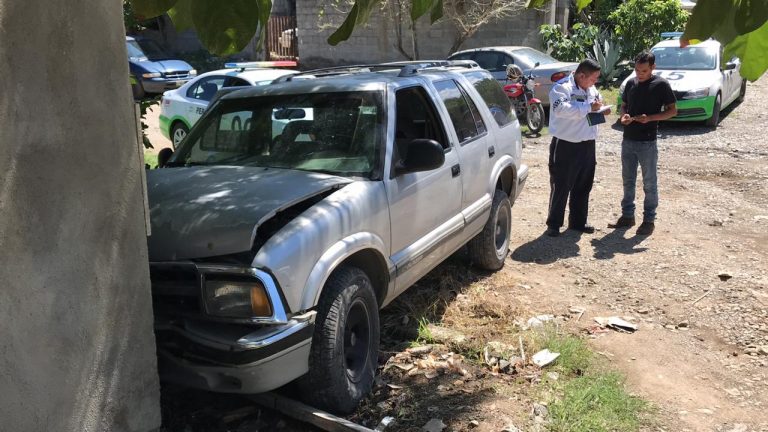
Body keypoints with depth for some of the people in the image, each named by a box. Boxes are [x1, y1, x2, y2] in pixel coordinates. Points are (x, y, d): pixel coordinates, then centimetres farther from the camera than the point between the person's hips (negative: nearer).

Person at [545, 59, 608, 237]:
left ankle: (578, 221, 27)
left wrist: (601, 112, 2)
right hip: (566, 146, -8)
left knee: (583, 187, 14)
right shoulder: (562, 87, -13)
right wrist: (588, 107, -27)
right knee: (561, 186, -1)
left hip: (587, 145, 8)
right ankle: (554, 224, 9)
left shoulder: (592, 90, 13)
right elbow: (561, 109, -31)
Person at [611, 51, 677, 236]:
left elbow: (672, 110, -5)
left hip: (647, 142, -5)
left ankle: (649, 219, 13)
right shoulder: (631, 83, 7)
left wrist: (650, 118, -20)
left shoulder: (661, 85, -7)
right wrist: (624, 116, -5)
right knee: (628, 180, 13)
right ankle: (627, 215, 24)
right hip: (628, 140, 5)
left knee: (649, 183, 4)